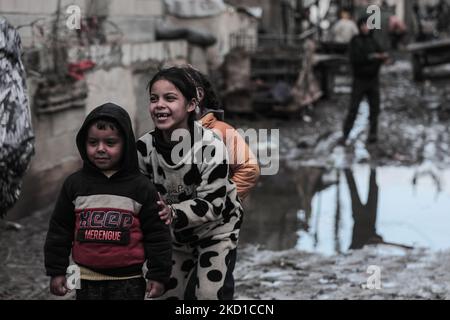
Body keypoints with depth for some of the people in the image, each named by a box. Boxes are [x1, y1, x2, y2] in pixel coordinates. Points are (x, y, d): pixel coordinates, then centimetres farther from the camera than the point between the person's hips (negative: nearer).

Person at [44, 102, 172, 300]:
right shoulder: (74, 184, 1)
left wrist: (158, 275, -5)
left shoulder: (141, 187, -5)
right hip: (88, 280, 2)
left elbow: (157, 233, -3)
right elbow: (59, 230, 6)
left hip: (128, 281, -2)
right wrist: (56, 271, 5)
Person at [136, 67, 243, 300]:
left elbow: (211, 204, -29)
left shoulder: (211, 146, -30)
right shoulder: (144, 147, -18)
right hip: (175, 234, 5)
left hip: (216, 229, -5)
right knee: (169, 293, 13)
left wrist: (173, 213, -44)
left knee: (210, 293, -14)